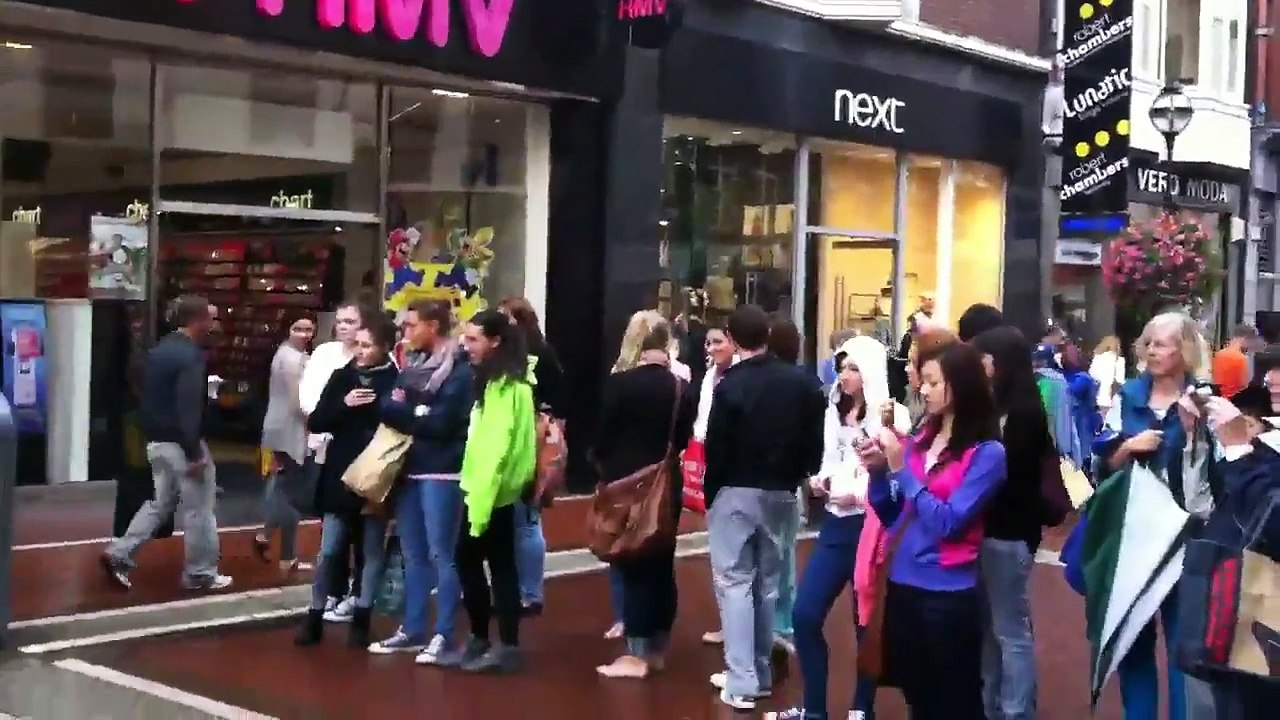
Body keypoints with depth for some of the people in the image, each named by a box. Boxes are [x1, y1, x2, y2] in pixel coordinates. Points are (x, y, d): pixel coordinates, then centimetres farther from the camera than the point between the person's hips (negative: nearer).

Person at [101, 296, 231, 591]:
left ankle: (119, 554, 10)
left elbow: (149, 397, 16)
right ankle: (200, 574, 11)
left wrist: (150, 434, 21)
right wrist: (194, 453, -22)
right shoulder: (190, 355, -18)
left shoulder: (158, 351, 11)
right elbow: (189, 408, -23)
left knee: (160, 503, 18)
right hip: (182, 443, -9)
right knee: (199, 509, 3)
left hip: (157, 441, 9)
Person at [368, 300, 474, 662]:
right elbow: (387, 407, 9)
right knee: (413, 555, 11)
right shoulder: (414, 365, 15)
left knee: (441, 555, -3)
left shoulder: (459, 370, -8)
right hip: (409, 469, 7)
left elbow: (440, 423, -16)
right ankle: (412, 630, 18)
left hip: (440, 472, -7)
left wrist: (401, 412, -5)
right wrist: (413, 415, -11)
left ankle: (443, 635, 2)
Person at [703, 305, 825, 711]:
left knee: (734, 582, 0)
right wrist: (801, 477, 12)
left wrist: (710, 494, 2)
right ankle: (761, 672, 20)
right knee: (767, 581, 15)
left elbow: (716, 447, -11)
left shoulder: (731, 385, -14)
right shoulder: (802, 382, 0)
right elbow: (814, 439, 2)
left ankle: (742, 681, -5)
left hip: (736, 492, -5)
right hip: (781, 492, 5)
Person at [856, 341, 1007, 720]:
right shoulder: (919, 440, 6)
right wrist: (878, 471, -7)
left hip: (948, 595, -6)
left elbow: (948, 523, -18)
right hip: (902, 586, 6)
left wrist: (901, 469, -18)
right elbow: (891, 516, 10)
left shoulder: (987, 453, -11)